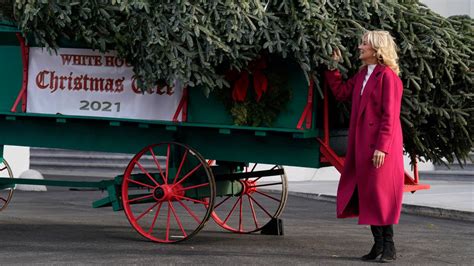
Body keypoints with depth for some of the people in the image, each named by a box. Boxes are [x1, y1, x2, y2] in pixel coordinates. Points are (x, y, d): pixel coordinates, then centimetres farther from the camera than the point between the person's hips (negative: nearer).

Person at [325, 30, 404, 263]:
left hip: (380, 144, -8)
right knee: (365, 193, 9)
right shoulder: (363, 74, 15)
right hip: (361, 143, 8)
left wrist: (382, 147, -19)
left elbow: (390, 116, -15)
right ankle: (378, 245, 16)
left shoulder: (388, 76, -11)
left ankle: (389, 247, 6)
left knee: (380, 193, -3)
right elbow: (341, 93, 19)